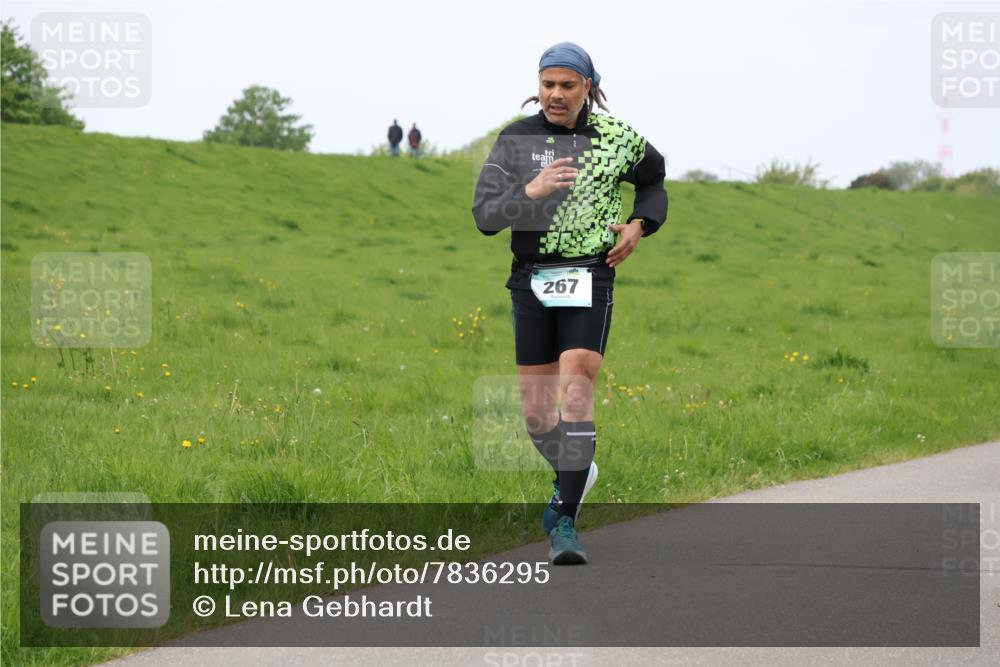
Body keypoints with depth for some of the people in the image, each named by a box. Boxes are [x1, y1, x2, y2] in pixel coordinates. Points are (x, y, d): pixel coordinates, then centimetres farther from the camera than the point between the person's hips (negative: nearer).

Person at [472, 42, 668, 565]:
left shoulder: (617, 139, 2)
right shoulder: (515, 140, 0)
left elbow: (655, 182, 23)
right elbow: (484, 215, -7)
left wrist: (639, 225, 4)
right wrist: (530, 192, -25)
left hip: (589, 281, -2)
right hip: (531, 281, 2)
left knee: (576, 391, -18)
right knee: (536, 413, 5)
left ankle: (565, 522, -16)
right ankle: (574, 475, 37)